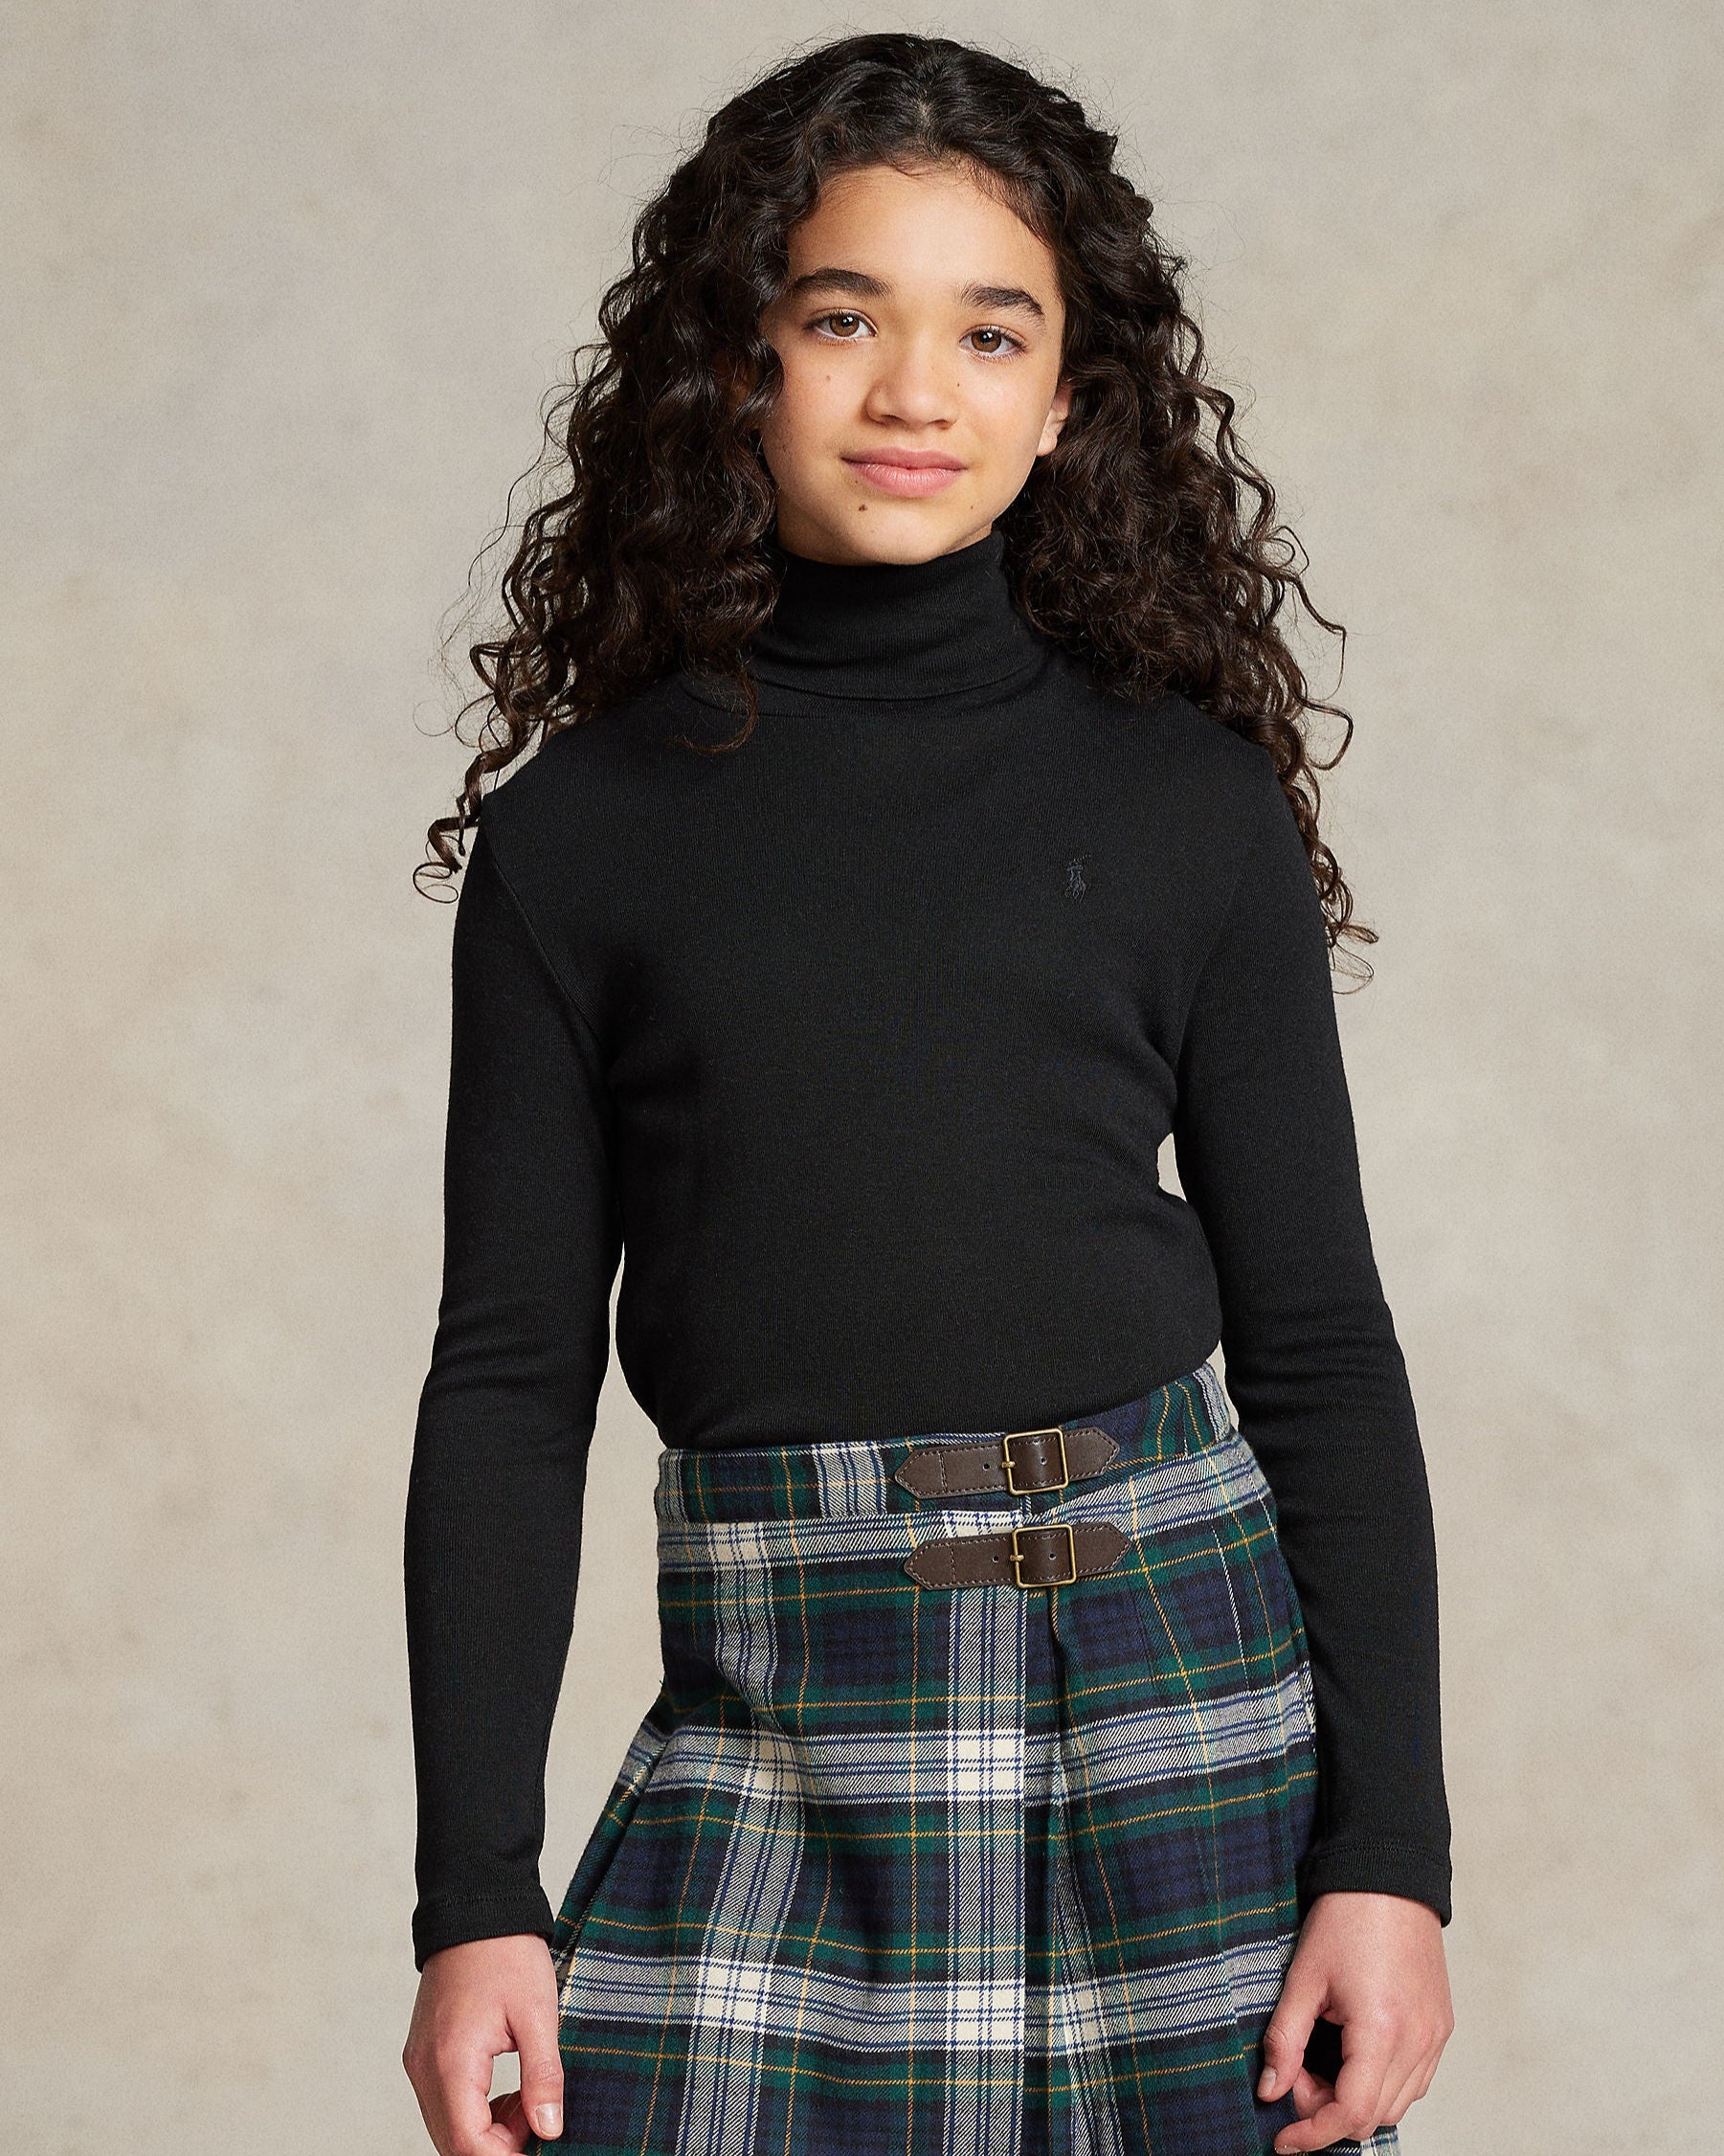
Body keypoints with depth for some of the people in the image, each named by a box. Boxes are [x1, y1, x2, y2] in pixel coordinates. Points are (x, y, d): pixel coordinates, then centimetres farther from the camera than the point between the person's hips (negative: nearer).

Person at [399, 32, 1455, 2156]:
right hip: (775, 1736, 0)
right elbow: (509, 1376, 5)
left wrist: (1390, 1850, -1)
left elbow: (1321, 1345, 5)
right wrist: (475, 1898, 0)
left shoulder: (1191, 806, 4)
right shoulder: (583, 830, 4)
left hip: (1182, 1689, 0)